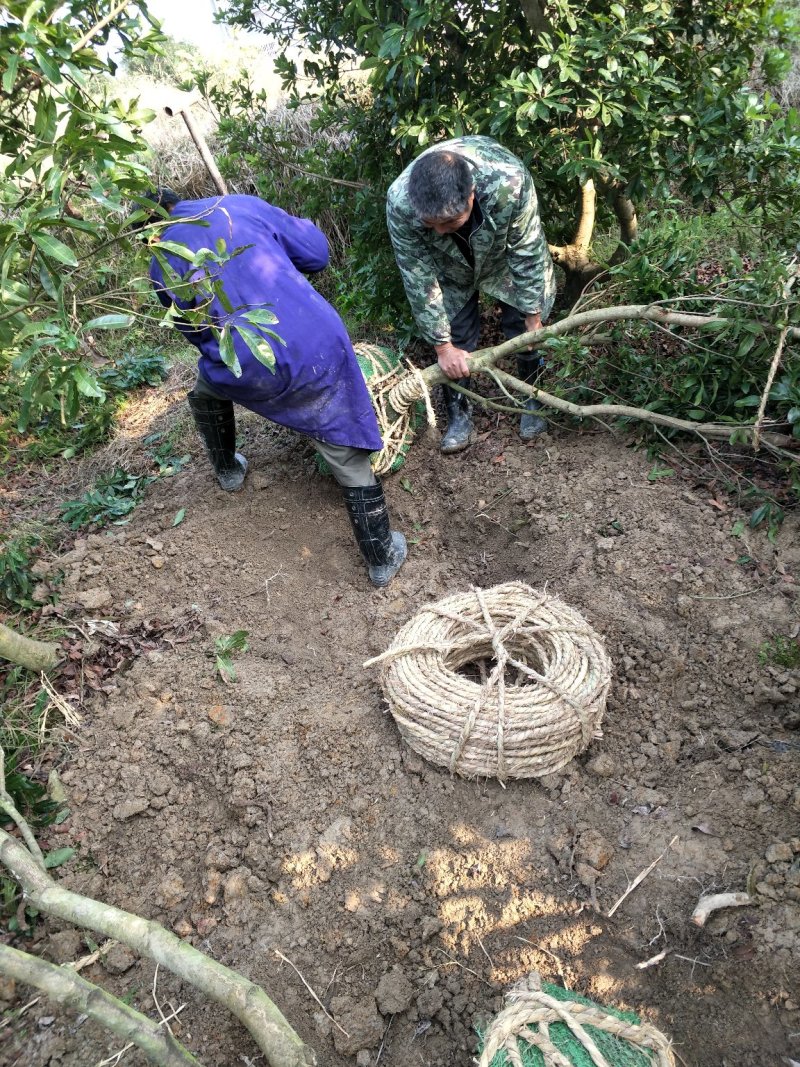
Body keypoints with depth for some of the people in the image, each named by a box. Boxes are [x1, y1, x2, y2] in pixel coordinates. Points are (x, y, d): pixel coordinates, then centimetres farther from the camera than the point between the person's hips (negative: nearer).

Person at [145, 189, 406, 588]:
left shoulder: (162, 267, 9)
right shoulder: (241, 206, 9)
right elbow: (316, 252, 10)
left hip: (248, 370, 1)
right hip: (317, 349, 0)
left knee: (206, 394, 36)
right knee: (348, 457, 11)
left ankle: (228, 471, 57)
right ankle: (382, 559, 18)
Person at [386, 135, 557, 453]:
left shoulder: (508, 180, -42)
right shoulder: (400, 203, -38)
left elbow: (528, 252, -26)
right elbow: (419, 279, -27)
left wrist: (533, 317, -17)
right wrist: (442, 346, -22)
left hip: (505, 256, 0)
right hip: (450, 268, 1)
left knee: (523, 331, 4)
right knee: (456, 339, -1)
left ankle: (533, 397, 29)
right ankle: (458, 412, 21)